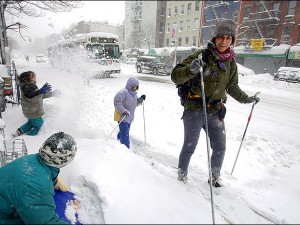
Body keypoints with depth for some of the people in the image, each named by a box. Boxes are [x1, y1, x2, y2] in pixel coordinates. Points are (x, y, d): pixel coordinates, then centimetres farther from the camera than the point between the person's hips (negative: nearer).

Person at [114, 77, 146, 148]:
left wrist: (140, 99, 3)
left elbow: (135, 103, 21)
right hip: (122, 116, -9)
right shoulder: (123, 92, -17)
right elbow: (117, 102, -24)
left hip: (129, 117, 9)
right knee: (125, 134, -11)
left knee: (124, 131, 22)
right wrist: (123, 111, -32)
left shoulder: (133, 93, 12)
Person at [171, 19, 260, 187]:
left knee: (220, 148, 13)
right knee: (190, 147, 8)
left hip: (216, 112, 5)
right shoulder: (202, 56, -11)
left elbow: (232, 87, 23)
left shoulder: (231, 63, 8)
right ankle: (182, 174, 34)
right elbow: (175, 76, -18)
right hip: (195, 110, -5)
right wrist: (191, 70, -36)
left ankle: (215, 177, 37)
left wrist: (246, 99, 30)